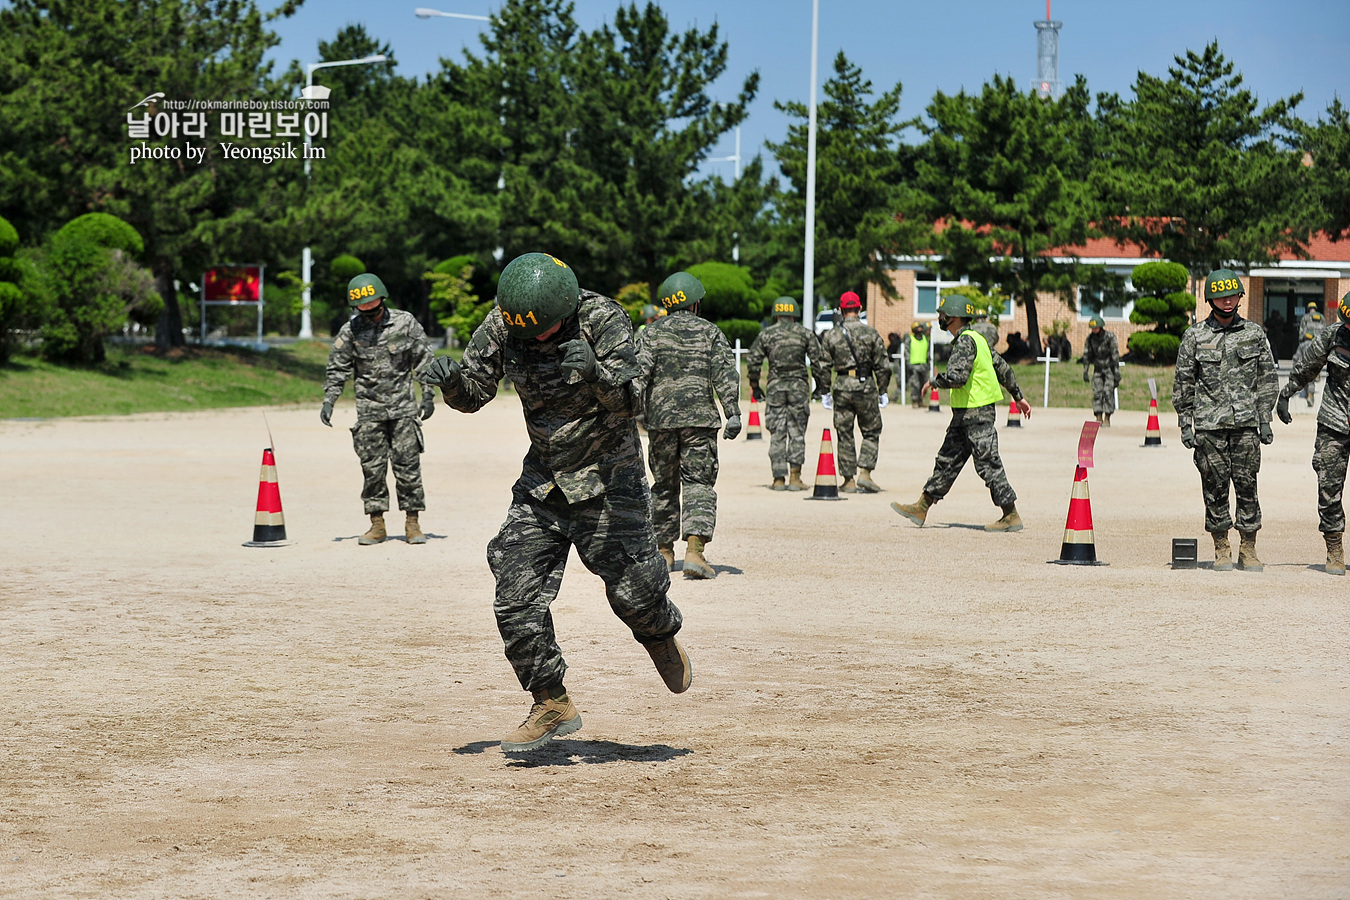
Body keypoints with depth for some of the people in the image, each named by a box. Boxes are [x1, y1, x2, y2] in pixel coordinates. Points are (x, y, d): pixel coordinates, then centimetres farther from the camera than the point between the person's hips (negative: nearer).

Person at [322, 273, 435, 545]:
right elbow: (337, 369, 9)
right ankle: (377, 524, 9)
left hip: (402, 407, -1)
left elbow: (424, 358, 5)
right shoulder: (350, 331, 1)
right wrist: (328, 401, -1)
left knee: (407, 464, -2)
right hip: (369, 409, 1)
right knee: (372, 468, 1)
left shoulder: (405, 323, -1)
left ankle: (412, 523, 5)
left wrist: (428, 394, -1)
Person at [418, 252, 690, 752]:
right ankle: (552, 706, 12)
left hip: (607, 479, -4)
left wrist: (595, 372, -50)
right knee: (516, 600, -3)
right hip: (542, 480, 4)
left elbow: (628, 401, -29)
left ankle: (662, 636, 33)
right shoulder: (503, 326, -9)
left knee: (632, 590, -4)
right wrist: (452, 380, -24)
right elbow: (473, 395, 0)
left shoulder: (603, 321, -21)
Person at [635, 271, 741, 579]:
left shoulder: (652, 332, 6)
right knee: (699, 484, -3)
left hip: (660, 417, 2)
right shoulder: (710, 332, 5)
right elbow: (725, 374, -3)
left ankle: (664, 551, 21)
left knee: (664, 484, 14)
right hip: (700, 418, -1)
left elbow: (639, 372, -4)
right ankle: (694, 550, -19)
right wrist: (733, 414, -6)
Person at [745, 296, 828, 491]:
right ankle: (795, 477, -2)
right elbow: (819, 360, 0)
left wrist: (754, 386, 13)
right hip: (799, 386, -1)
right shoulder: (805, 333, 4)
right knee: (797, 431, 4)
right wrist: (820, 385, 11)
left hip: (775, 387, 1)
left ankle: (779, 478, 2)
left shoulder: (766, 334, 5)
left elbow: (753, 361, 4)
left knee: (777, 433, 5)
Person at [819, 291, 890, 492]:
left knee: (844, 435, 8)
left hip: (842, 387, 1)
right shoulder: (871, 333, -1)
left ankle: (849, 480, 9)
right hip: (866, 386, -1)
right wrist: (883, 391, 10)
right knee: (871, 432, 10)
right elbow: (882, 366, 1)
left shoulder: (831, 335, 3)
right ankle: (864, 472, -4)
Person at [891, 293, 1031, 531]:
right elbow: (1003, 368, 20)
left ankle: (1012, 517, -1)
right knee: (948, 460, 13)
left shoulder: (965, 341, -16)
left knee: (988, 464, -6)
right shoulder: (976, 338, 15)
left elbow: (957, 376, -28)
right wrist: (1019, 397, 25)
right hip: (964, 415, 10)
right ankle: (921, 509, 18)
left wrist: (934, 381, -10)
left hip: (977, 415, -10)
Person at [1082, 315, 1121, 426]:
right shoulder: (1090, 338, -2)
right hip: (1098, 369, 4)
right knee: (1097, 392, -6)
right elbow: (1086, 355, 4)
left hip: (1109, 368, -4)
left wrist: (1117, 372, -20)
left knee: (1108, 392, -11)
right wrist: (1085, 371, 0)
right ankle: (1099, 418, -4)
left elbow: (1115, 355, -16)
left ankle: (1107, 418, -8)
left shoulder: (1110, 337, -16)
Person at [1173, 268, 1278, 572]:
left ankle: (1248, 550, 7)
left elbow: (1267, 379, 11)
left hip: (1246, 423, 1)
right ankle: (1221, 549, 10)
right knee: (1215, 486, 1)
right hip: (1209, 424, -1)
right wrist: (1185, 425, 0)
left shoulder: (1254, 333, 8)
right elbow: (1182, 383, 6)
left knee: (1247, 484, -1)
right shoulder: (1195, 336, 3)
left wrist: (1265, 420, 4)